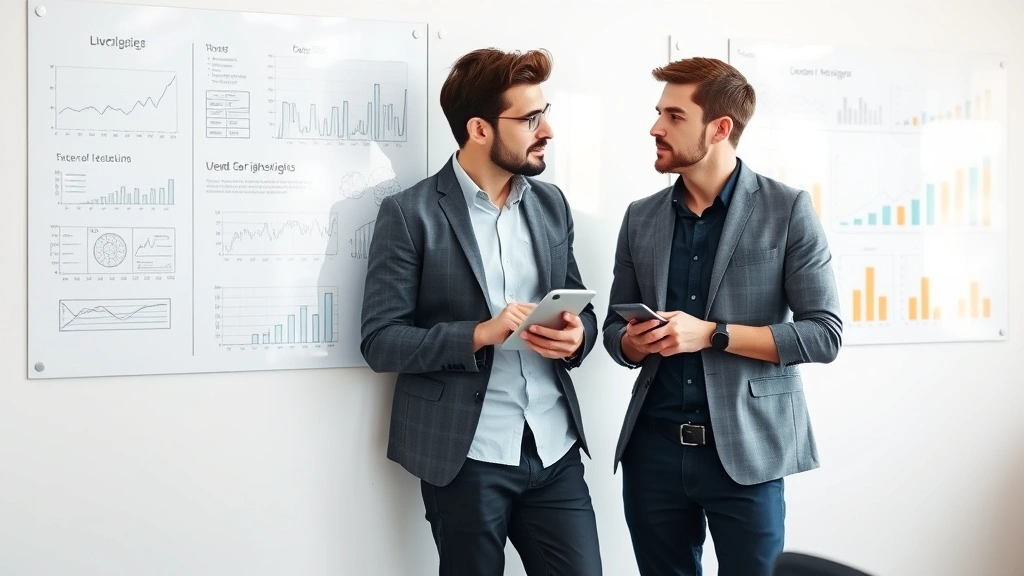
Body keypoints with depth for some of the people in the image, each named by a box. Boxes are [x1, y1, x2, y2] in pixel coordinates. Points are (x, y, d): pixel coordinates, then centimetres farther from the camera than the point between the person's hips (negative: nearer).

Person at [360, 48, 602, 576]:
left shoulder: (551, 204, 10)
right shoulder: (411, 213, -7)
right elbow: (379, 342, -9)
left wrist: (576, 334, -8)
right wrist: (479, 334, -22)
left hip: (555, 450, 4)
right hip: (466, 456, -4)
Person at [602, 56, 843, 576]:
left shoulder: (787, 210, -4)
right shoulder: (641, 218, 8)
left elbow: (825, 334, -8)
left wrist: (712, 334, -17)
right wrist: (634, 343, -8)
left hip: (745, 449, -3)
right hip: (653, 446, 4)